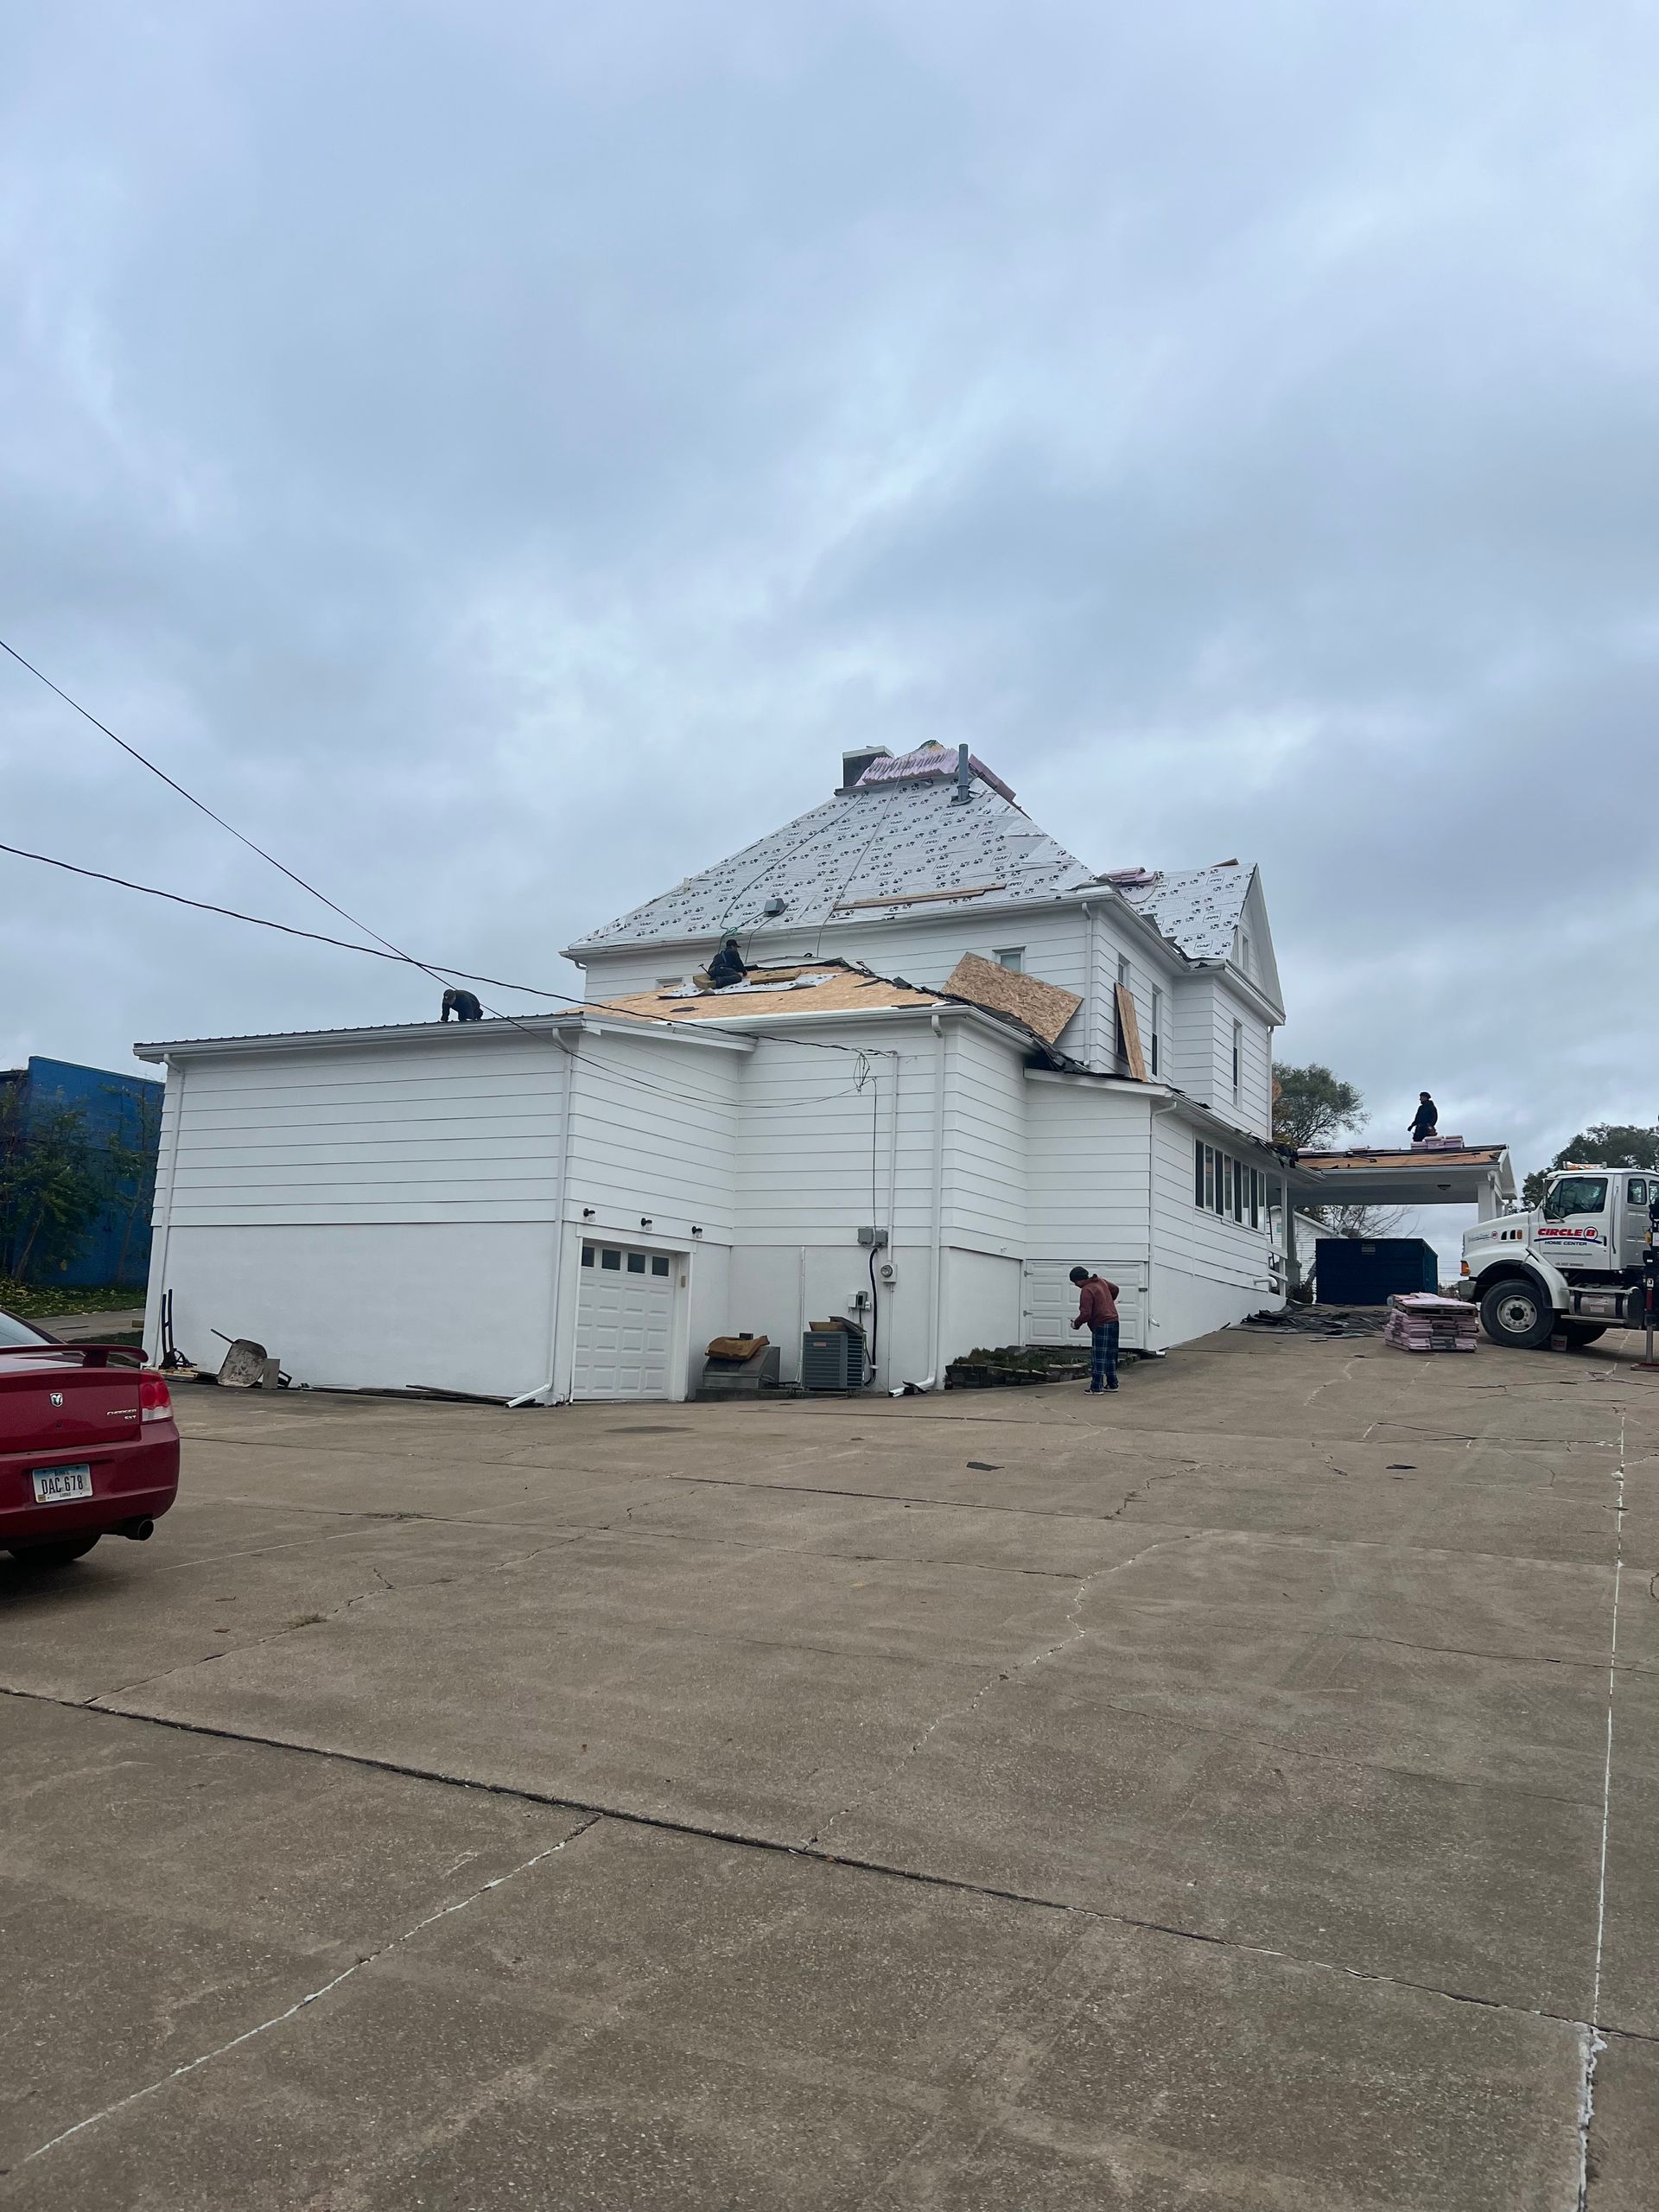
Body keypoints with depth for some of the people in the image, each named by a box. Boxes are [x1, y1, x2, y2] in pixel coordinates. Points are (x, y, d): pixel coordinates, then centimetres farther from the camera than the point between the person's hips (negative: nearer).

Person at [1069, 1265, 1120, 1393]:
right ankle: (1112, 1384, 23)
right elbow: (1115, 1288, 30)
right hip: (1113, 1322, 9)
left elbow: (1086, 1314, -21)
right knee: (1111, 1356, 17)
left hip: (1101, 1326, -9)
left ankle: (1096, 1388, -6)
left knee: (1098, 1358, -6)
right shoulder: (1101, 1281, 11)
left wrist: (1076, 1324, -4)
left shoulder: (1086, 1291, -16)